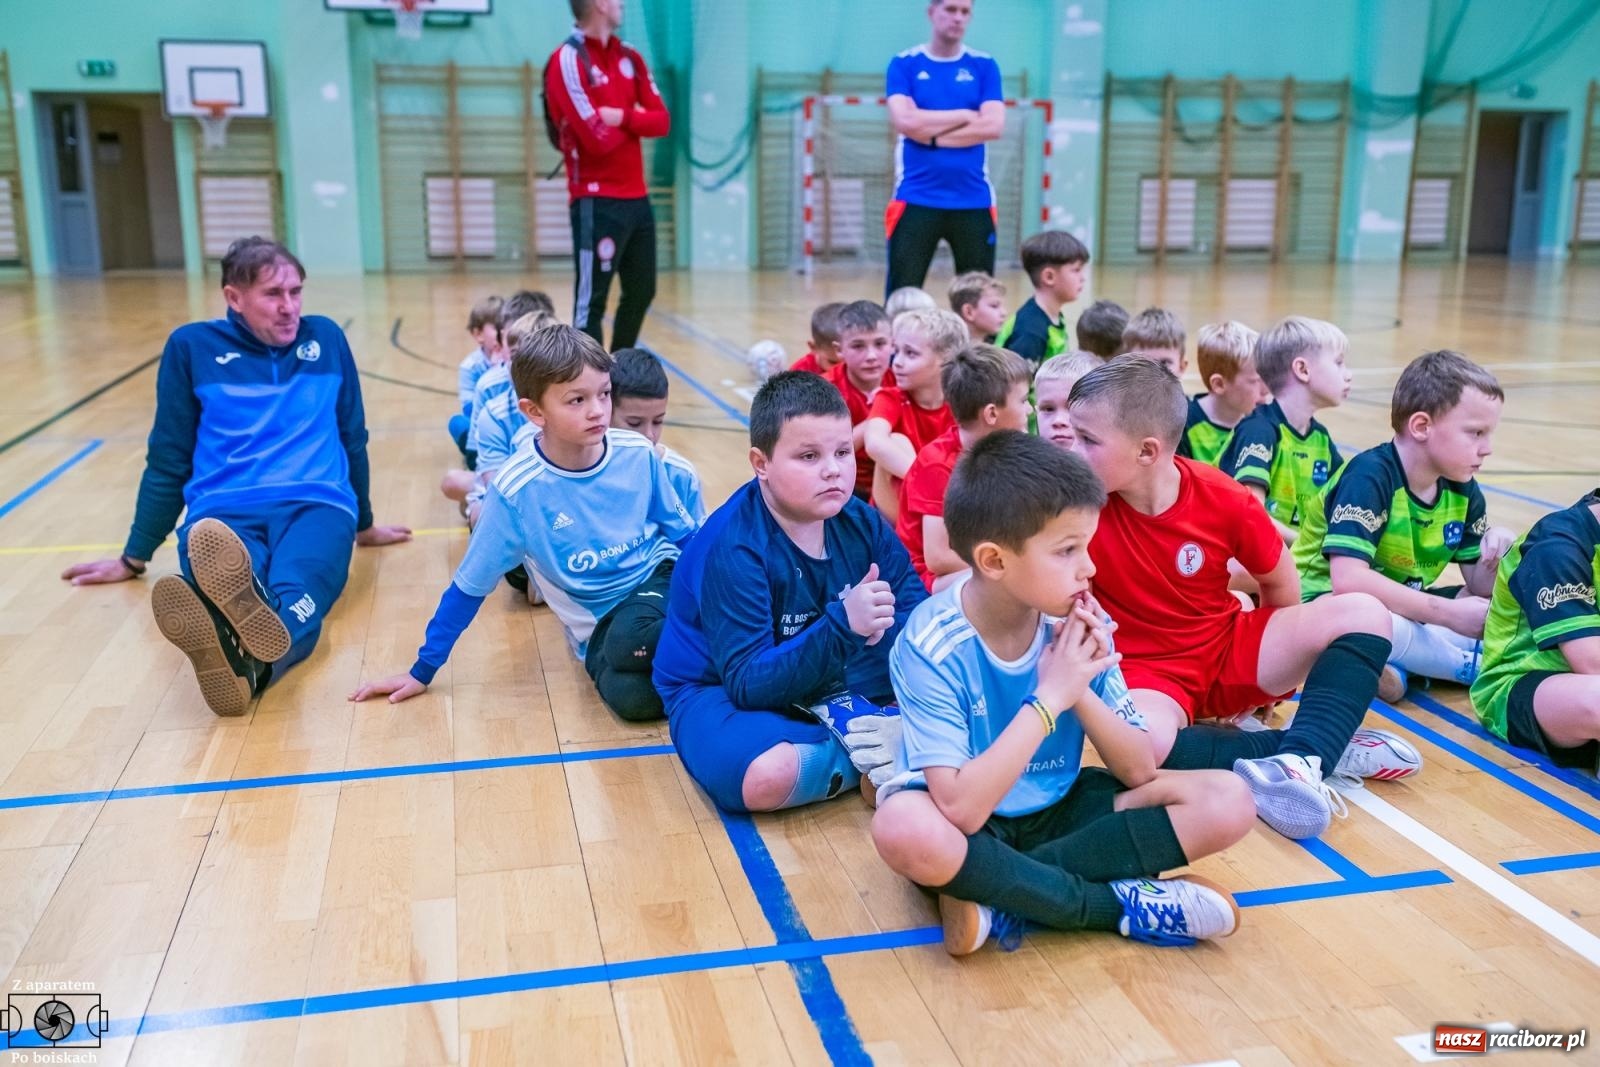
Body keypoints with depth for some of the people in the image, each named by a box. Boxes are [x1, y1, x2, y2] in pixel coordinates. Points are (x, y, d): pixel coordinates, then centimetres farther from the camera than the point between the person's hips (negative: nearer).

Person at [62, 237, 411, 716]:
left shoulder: (326, 339, 17)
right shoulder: (192, 346, 13)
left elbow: (352, 440, 27)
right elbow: (168, 460, 19)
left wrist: (364, 525, 33)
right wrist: (135, 557, 21)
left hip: (315, 504, 1)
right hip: (223, 512, 0)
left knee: (293, 590, -39)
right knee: (221, 587, -40)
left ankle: (247, 658, -72)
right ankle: (231, 645, -74)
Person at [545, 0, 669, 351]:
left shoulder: (629, 57, 13)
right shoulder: (568, 59, -11)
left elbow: (662, 121, 5)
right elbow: (598, 138, -19)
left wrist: (624, 117, -14)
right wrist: (634, 121, 0)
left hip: (637, 197, 8)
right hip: (597, 202, -8)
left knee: (641, 293, 13)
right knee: (591, 302, -6)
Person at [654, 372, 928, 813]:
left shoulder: (861, 521, -8)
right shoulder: (731, 548, -26)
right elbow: (748, 683, -29)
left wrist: (881, 624, -30)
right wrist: (840, 624, -42)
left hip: (834, 682, 6)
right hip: (722, 692, -5)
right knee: (766, 777, -37)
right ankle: (875, 752, -15)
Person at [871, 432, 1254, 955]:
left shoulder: (1078, 623, -11)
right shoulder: (932, 646, -25)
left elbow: (1139, 772, -7)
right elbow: (963, 809, -32)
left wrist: (1080, 691, -24)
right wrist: (1049, 698, -31)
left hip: (1058, 807, 5)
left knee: (1228, 801, -13)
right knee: (906, 830, -40)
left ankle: (998, 894, -19)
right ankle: (1120, 903, -19)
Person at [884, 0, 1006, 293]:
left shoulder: (984, 66, 6)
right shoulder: (904, 64, 2)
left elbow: (993, 126, -7)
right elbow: (905, 121, -13)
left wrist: (930, 134, -10)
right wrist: (965, 116, -6)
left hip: (973, 202, 2)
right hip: (916, 200, -2)